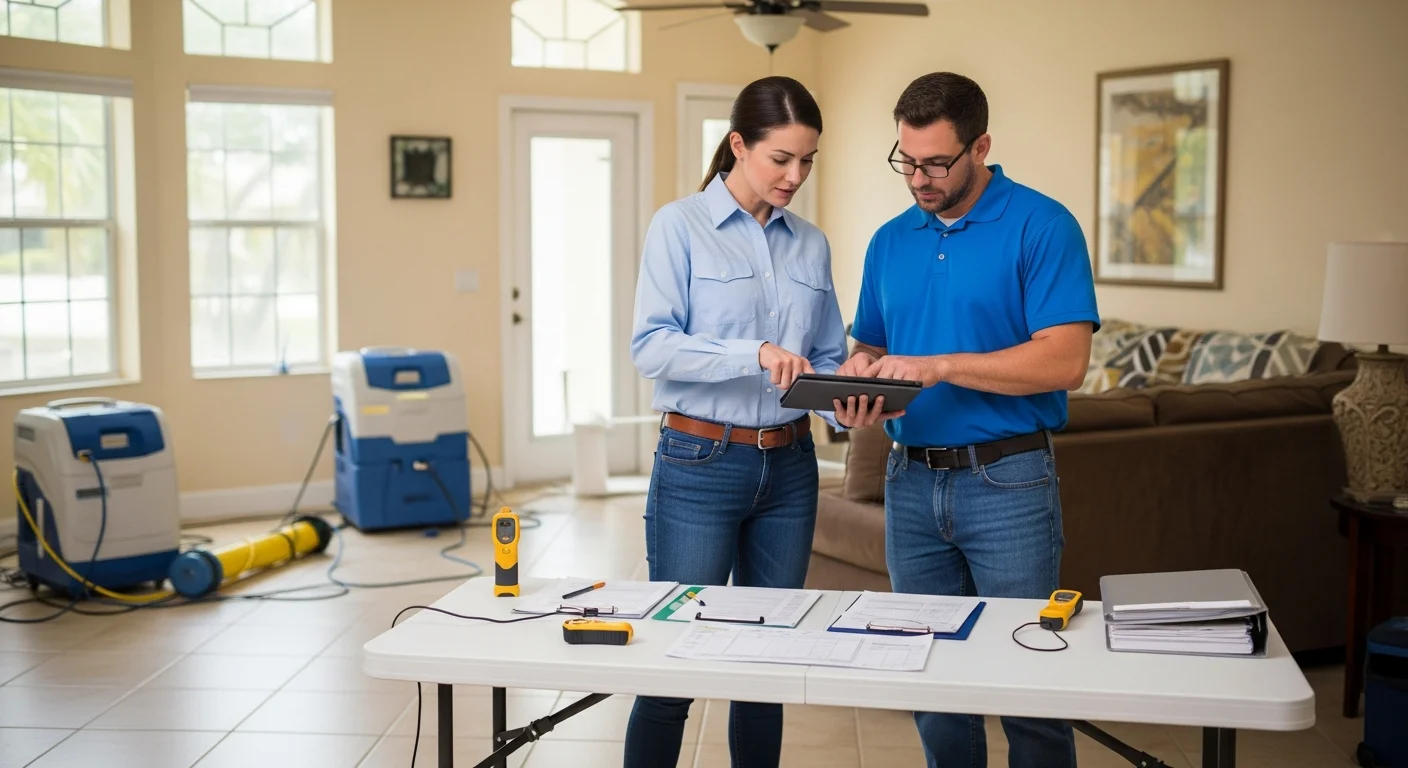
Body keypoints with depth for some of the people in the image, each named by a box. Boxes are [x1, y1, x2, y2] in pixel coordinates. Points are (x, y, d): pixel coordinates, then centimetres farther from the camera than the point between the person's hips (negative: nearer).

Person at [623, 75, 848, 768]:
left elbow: (828, 359, 14)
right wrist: (755, 355, -27)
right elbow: (651, 346, -15)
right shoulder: (680, 226, -4)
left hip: (790, 467, 5)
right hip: (700, 463, -5)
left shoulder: (811, 245, 10)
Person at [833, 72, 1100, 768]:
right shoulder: (891, 241, 11)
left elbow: (1064, 360, -16)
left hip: (1008, 481, -5)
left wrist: (939, 366, -22)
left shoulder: (1042, 227, -7)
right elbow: (869, 346, 19)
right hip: (911, 481, 5)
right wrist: (859, 382, -5)